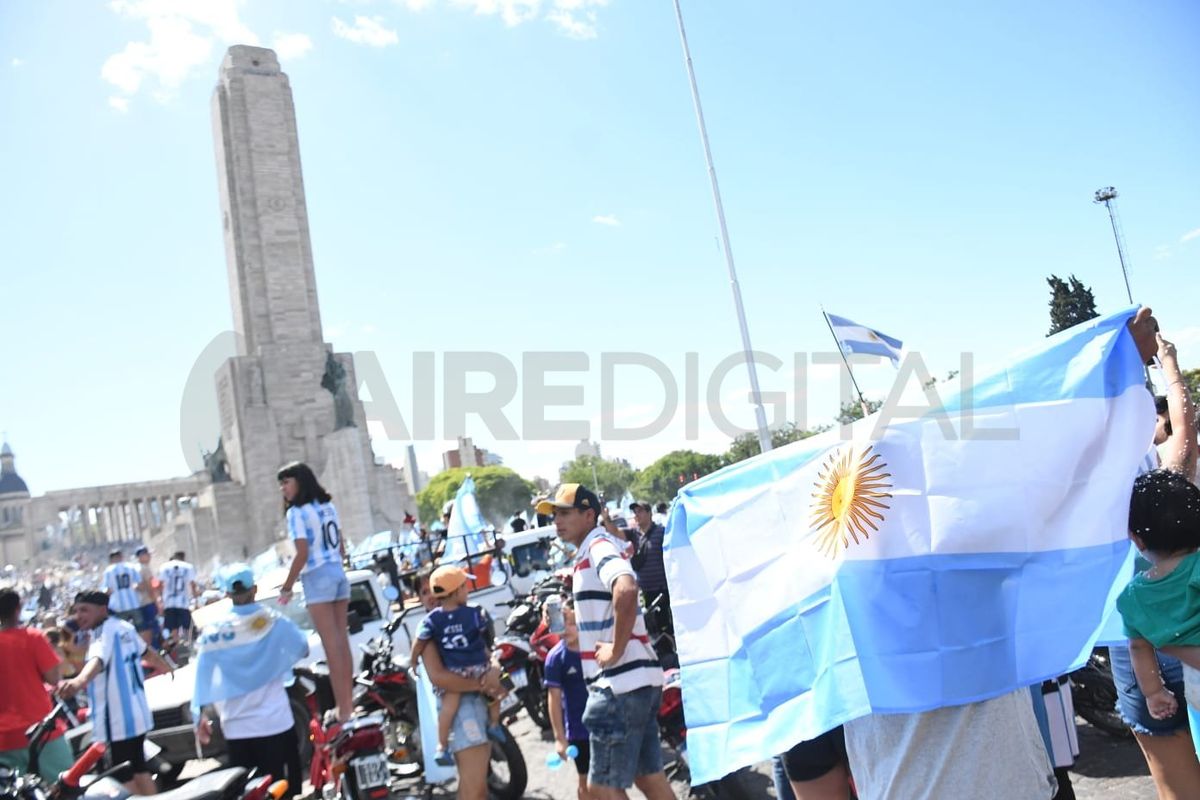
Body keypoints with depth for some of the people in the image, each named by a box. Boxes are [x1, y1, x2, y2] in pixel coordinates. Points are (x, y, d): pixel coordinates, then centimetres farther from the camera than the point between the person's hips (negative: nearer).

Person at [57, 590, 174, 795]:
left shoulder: (104, 632, -13)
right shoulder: (124, 627, 12)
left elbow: (98, 660, -36)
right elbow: (147, 652, 28)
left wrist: (80, 680, -57)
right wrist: (168, 668, 47)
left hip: (117, 718, -9)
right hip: (137, 712, 9)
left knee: (124, 775, -2)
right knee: (140, 768, 17)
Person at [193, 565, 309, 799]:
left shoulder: (213, 632, -5)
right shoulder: (274, 622, -8)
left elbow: (202, 678, -2)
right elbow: (303, 648, 6)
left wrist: (199, 715, 6)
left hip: (236, 729, 2)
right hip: (275, 722, -2)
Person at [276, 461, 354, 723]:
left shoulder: (297, 512, -10)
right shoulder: (328, 506, 12)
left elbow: (302, 555, -16)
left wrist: (287, 587, -8)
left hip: (317, 578, -7)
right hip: (338, 573, 7)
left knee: (331, 645, -2)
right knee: (342, 642, 11)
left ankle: (343, 709, 3)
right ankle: (349, 703, 17)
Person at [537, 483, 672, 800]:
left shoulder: (599, 547, -13)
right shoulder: (591, 552, 17)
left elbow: (626, 590, -34)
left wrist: (617, 649, -25)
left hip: (620, 683, -10)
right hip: (636, 679, 10)